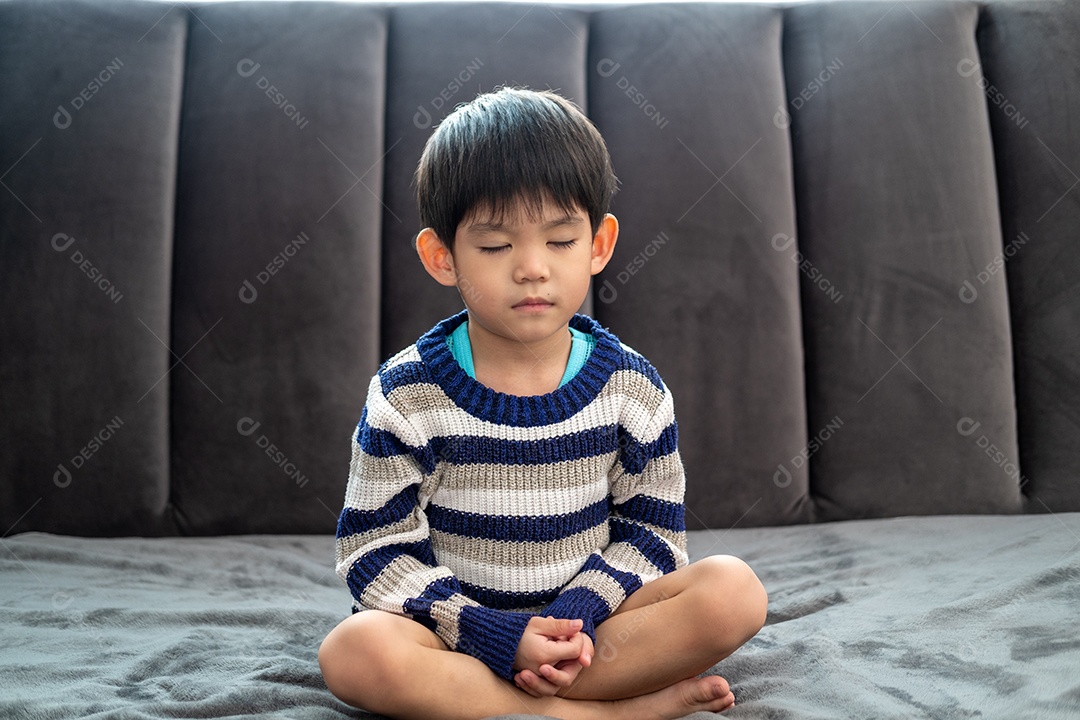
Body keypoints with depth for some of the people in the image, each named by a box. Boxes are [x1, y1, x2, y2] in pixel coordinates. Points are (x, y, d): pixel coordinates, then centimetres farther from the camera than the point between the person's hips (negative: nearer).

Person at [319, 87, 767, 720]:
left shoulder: (632, 387, -3)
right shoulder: (407, 394, -9)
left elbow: (652, 529, 2)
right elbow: (375, 550, -9)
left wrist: (575, 615, -17)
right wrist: (498, 636, -20)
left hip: (586, 614, 2)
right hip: (461, 628, -1)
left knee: (736, 590, -20)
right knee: (353, 651, -32)